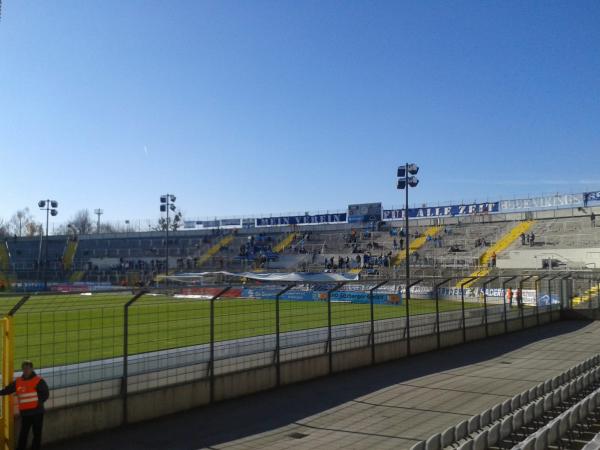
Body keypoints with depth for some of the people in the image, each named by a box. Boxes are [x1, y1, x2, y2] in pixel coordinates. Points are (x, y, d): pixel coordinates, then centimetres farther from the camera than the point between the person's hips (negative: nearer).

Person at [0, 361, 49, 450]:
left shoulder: (39, 381, -6)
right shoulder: (18, 382, 7)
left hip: (37, 412, -3)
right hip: (25, 412, 3)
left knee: (37, 433, 6)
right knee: (23, 433, 7)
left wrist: (39, 403, -20)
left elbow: (45, 394, -8)